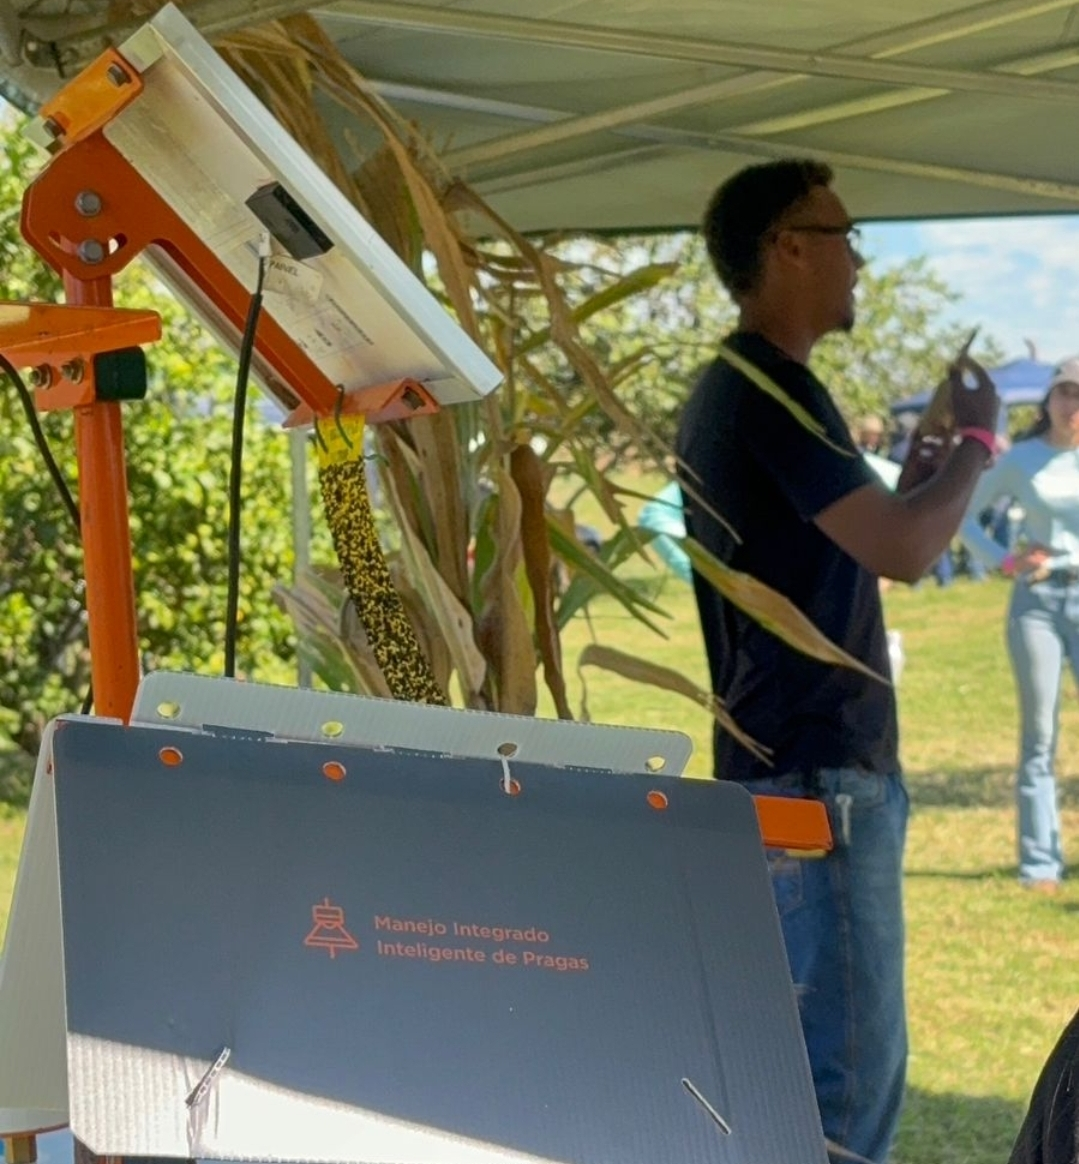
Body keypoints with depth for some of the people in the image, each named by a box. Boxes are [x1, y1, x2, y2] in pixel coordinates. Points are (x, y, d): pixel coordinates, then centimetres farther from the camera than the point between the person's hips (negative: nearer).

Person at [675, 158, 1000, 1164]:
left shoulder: (731, 388, 17)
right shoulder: (769, 390, -16)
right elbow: (904, 549, -21)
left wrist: (929, 452, 19)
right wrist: (975, 440, -7)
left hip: (787, 762, 11)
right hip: (816, 771, -11)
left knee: (811, 1051, 15)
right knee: (850, 1062, -10)